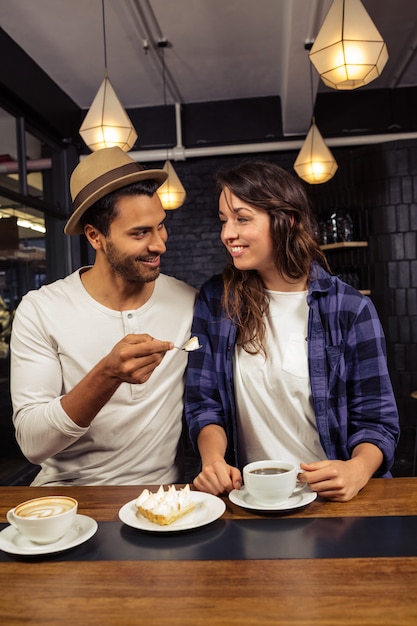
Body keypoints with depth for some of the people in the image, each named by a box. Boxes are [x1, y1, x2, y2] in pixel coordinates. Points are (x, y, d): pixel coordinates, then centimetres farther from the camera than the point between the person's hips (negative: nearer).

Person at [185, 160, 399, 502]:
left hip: (330, 495, -1)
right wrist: (213, 457, -14)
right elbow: (204, 402, 5)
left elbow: (376, 418, -1)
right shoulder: (215, 300, 4)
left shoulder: (351, 308, -3)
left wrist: (357, 470, -20)